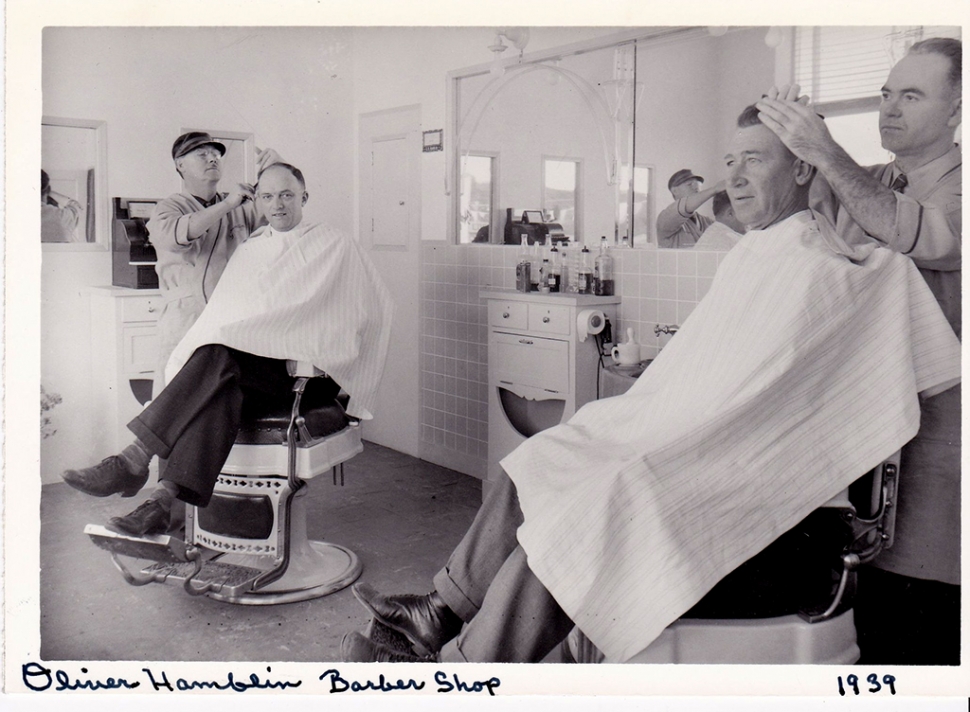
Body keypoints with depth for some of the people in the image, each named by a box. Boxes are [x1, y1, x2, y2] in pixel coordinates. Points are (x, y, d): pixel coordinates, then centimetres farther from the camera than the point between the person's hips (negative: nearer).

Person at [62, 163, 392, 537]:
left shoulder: (335, 247, 11)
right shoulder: (251, 249, 26)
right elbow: (223, 311, 18)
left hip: (307, 370, -4)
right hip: (249, 363, 4)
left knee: (219, 357, -33)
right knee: (222, 388, -34)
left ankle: (134, 461, -37)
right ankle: (164, 499, -45)